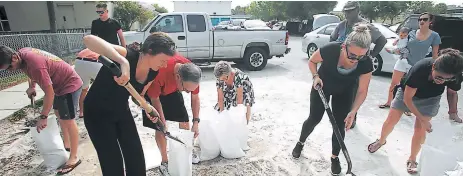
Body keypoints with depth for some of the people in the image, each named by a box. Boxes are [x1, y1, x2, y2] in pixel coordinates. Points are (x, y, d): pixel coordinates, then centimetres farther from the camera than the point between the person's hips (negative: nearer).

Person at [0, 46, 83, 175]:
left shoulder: (34, 63, -32)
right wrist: (31, 86, 7)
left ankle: (74, 158, 4)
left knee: (68, 121, -6)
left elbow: (49, 92, -28)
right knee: (59, 115, 22)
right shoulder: (22, 53, -5)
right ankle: (67, 144, 38)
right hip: (60, 84, 10)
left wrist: (43, 117, -21)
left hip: (70, 85, -10)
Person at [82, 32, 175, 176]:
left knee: (136, 156, 9)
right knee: (112, 161, 1)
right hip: (97, 113, -6)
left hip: (121, 111, 6)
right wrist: (123, 62, -56)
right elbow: (88, 39, -45)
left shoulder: (153, 73, -9)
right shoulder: (129, 56, -30)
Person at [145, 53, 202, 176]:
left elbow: (195, 98, -13)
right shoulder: (160, 71, -44)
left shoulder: (192, 73, -31)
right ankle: (164, 162, 11)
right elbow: (155, 99, -27)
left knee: (184, 121, 5)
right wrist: (163, 123, -24)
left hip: (173, 90, 4)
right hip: (153, 91, -3)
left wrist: (196, 122, -14)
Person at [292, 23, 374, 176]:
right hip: (322, 86, -1)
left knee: (339, 125, 2)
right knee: (314, 118, 6)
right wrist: (316, 76, -30)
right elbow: (312, 61, -14)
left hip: (344, 93, 1)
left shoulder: (366, 64, -30)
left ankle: (335, 157, 26)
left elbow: (362, 91, -19)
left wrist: (353, 111, -30)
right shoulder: (330, 50, -36)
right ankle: (300, 143, 34)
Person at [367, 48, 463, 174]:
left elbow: (453, 92, -2)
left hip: (429, 99, 2)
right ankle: (381, 141, 32)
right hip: (407, 93, -2)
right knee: (390, 122, 2)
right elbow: (407, 99, -28)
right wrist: (422, 119, -25)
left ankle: (412, 160, 16)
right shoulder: (419, 69, -39)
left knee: (420, 130, -3)